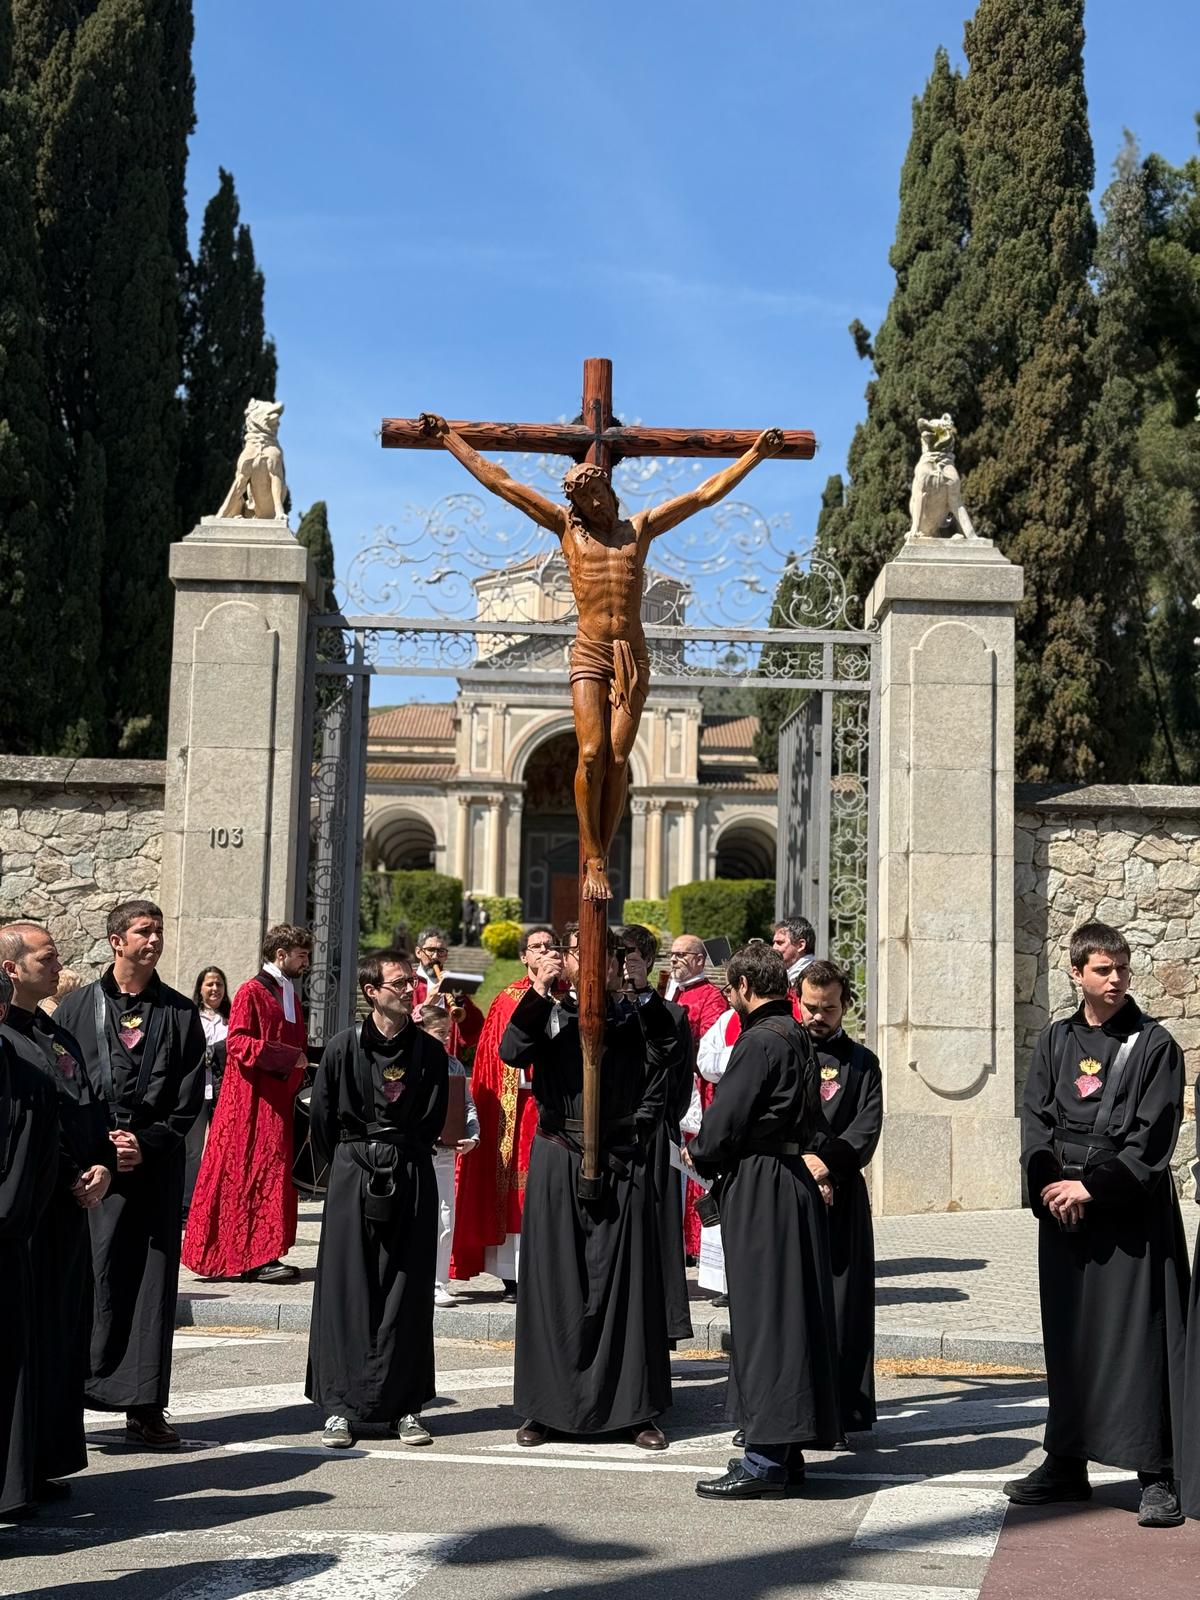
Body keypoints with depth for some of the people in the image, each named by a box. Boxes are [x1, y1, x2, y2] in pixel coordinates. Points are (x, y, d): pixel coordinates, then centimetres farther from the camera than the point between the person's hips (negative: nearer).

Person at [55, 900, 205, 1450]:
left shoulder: (180, 1013, 9)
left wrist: (147, 1142, -7)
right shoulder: (77, 1007, 7)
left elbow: (189, 1097, 6)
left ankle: (144, 1408, 8)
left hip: (155, 1162, 1)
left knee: (151, 1281, 2)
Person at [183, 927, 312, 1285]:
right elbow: (238, 1043, -17)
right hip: (252, 1100, -8)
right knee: (251, 1175, -8)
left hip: (279, 1102, 8)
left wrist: (298, 1074, 8)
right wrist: (289, 1058, -20)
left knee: (274, 1177, 7)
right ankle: (250, 1259, -6)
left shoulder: (290, 997, 18)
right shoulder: (251, 993, -8)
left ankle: (264, 1257, 11)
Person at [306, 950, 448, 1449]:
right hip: (352, 1173, -1)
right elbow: (322, 1119, 6)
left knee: (407, 1291, 3)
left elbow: (433, 1120, 11)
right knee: (346, 1289, -1)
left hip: (411, 1174, 1)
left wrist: (404, 1155, 9)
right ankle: (340, 1407, 5)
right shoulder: (343, 1048, -2)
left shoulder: (429, 1051, 4)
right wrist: (348, 1163, 10)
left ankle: (404, 1405, 9)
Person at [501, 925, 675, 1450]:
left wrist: (644, 990, -18)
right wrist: (538, 991, -20)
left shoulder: (632, 1018, 8)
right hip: (558, 1160, 0)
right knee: (554, 1280, 3)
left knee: (624, 1280, 2)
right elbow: (512, 1052, -12)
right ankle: (546, 1406, 11)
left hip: (620, 1162, 0)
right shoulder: (548, 1016, 6)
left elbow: (665, 1049, -11)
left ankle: (635, 1408, 9)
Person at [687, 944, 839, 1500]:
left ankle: (765, 1458, -2)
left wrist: (699, 1155, 5)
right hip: (794, 1178, 9)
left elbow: (725, 1117, -16)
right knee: (792, 1313, 12)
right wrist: (712, 1150, 19)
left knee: (762, 1314, -6)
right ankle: (785, 1450, 20)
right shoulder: (798, 1037, 13)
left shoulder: (760, 1041, -15)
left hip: (758, 1188, -9)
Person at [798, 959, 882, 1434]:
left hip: (840, 1198, 1)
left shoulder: (861, 1062, 12)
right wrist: (800, 1164, -12)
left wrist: (824, 1160, -15)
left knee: (840, 1304, -1)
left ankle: (837, 1411, 5)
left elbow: (867, 1129, 0)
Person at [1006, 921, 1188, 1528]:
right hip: (1063, 1210, 4)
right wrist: (1050, 1185, -9)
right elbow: (1035, 1118, 7)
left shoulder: (1154, 1045, -2)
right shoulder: (1055, 1040, 11)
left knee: (1138, 1336, -5)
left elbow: (1152, 1136, -9)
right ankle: (1066, 1464, 19)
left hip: (1133, 1212, -4)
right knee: (1067, 1337, 10)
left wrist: (1094, 1186, -15)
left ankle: (1156, 1475, 0)